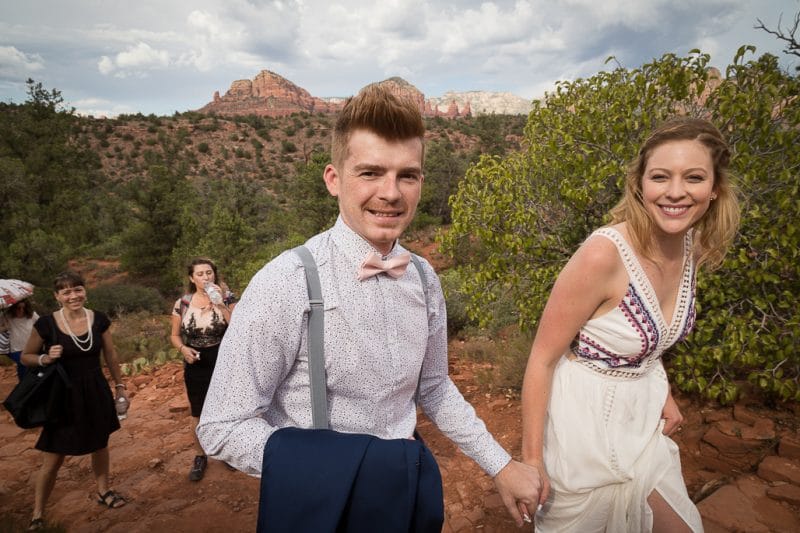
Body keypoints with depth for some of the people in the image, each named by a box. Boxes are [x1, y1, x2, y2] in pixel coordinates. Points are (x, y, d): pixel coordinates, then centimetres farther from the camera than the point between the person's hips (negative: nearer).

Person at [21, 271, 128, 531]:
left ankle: (103, 491, 40)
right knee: (53, 458, 5)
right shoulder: (46, 324, -13)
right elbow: (26, 357, 0)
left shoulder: (99, 319, -6)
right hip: (64, 395, -3)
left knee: (100, 444, 18)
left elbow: (110, 355, 6)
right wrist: (45, 358, -21)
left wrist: (119, 385, 11)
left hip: (96, 392, 3)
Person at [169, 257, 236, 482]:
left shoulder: (226, 297, -8)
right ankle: (199, 456, 31)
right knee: (198, 413, 12)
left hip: (224, 362, -1)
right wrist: (183, 349, -14)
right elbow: (174, 335, 7)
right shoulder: (182, 303, -3)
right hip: (196, 365, 1)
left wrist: (221, 305, -25)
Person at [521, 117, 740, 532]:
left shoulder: (692, 247, -5)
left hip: (644, 417, 7)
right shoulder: (604, 254, -28)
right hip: (587, 422, -7)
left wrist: (664, 396, 11)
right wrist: (531, 459, -16)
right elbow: (541, 359, -21)